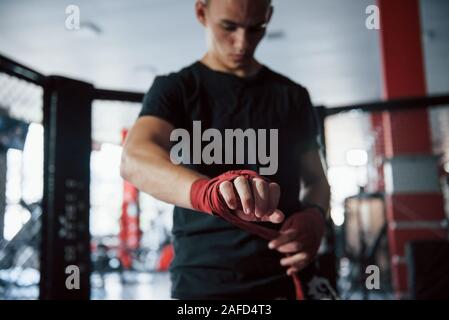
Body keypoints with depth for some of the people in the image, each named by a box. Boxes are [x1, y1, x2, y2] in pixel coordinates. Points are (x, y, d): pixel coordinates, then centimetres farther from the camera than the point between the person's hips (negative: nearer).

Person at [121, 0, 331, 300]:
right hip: (203, 278, -2)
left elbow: (316, 179, 14)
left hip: (285, 276, 3)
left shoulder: (293, 96, 9)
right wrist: (206, 191, -40)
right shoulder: (175, 89, -1)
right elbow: (135, 159, -20)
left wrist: (314, 215, -10)